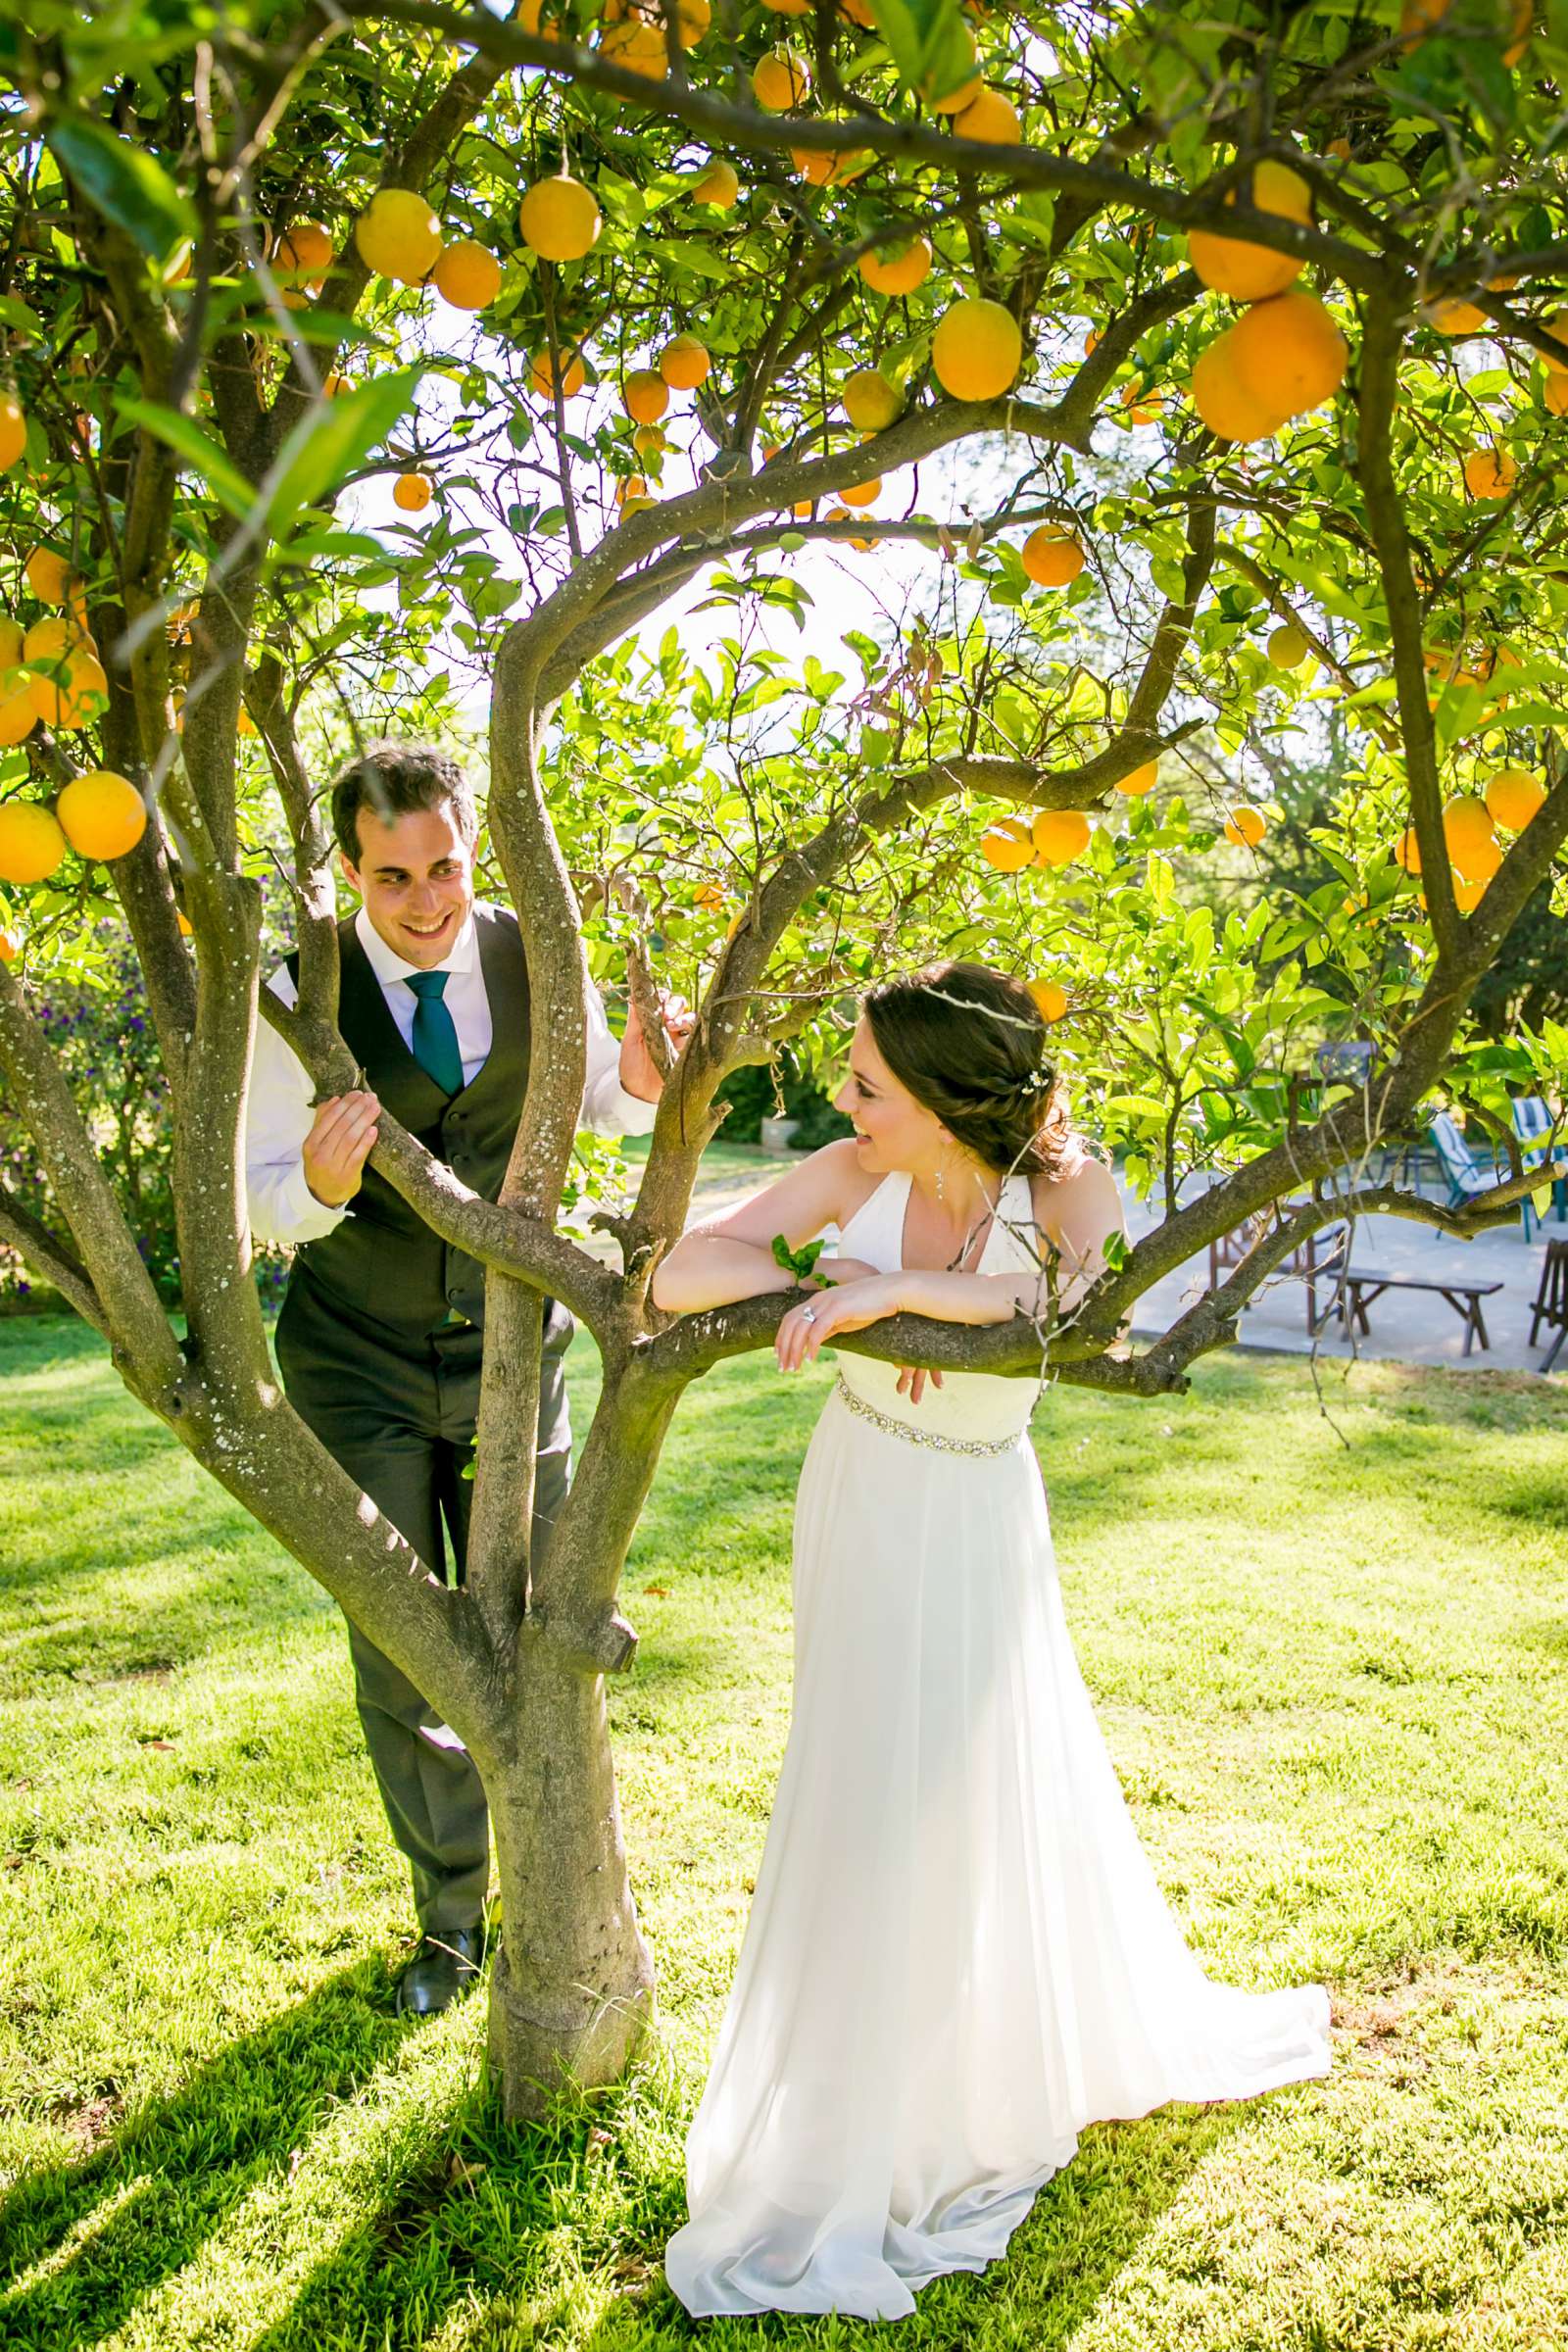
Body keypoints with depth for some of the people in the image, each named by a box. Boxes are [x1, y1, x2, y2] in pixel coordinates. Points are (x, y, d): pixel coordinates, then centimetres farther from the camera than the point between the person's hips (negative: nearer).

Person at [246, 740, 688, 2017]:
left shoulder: (535, 961, -8)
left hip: (512, 1351, 1)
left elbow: (603, 1101, 10)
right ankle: (452, 1912, 30)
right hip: (359, 1368, -1)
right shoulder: (302, 996, -14)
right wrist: (318, 1187, -31)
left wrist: (640, 1083, -14)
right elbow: (267, 1195, -7)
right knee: (401, 1660, 7)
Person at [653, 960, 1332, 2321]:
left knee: (999, 1790, 16)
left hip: (975, 1526, -1)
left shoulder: (1069, 1187, -23)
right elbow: (681, 1276, -19)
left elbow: (1088, 1299, -44)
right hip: (855, 1500, 1)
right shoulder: (855, 1175, -19)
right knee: (872, 1805, 12)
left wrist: (892, 1285, -45)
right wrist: (820, 1281, -30)